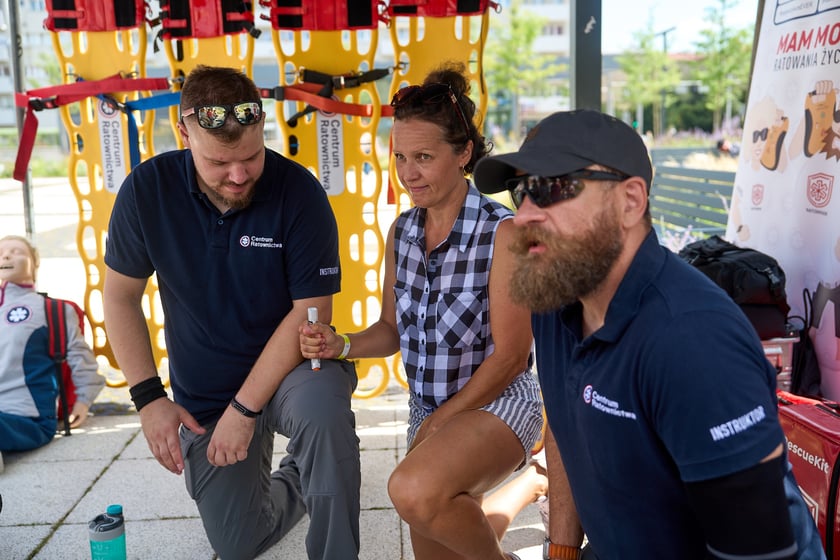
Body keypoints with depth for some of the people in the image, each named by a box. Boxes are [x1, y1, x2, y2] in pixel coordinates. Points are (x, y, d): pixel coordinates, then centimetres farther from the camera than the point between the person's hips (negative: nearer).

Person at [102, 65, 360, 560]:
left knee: (322, 406, -39)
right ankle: (297, 482, 40)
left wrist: (244, 408, -19)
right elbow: (121, 296, -2)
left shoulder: (299, 192, -21)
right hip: (203, 396, 3)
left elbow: (311, 310, -19)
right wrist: (149, 397, -9)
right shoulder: (148, 190, -14)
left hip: (288, 369, -3)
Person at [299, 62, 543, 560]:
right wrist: (341, 345, -12)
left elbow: (510, 356, -18)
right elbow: (393, 330, 8)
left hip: (496, 405, -6)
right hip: (428, 411, 7)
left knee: (415, 490, -33)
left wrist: (438, 423, -13)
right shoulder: (402, 231, 0)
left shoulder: (502, 233, -19)